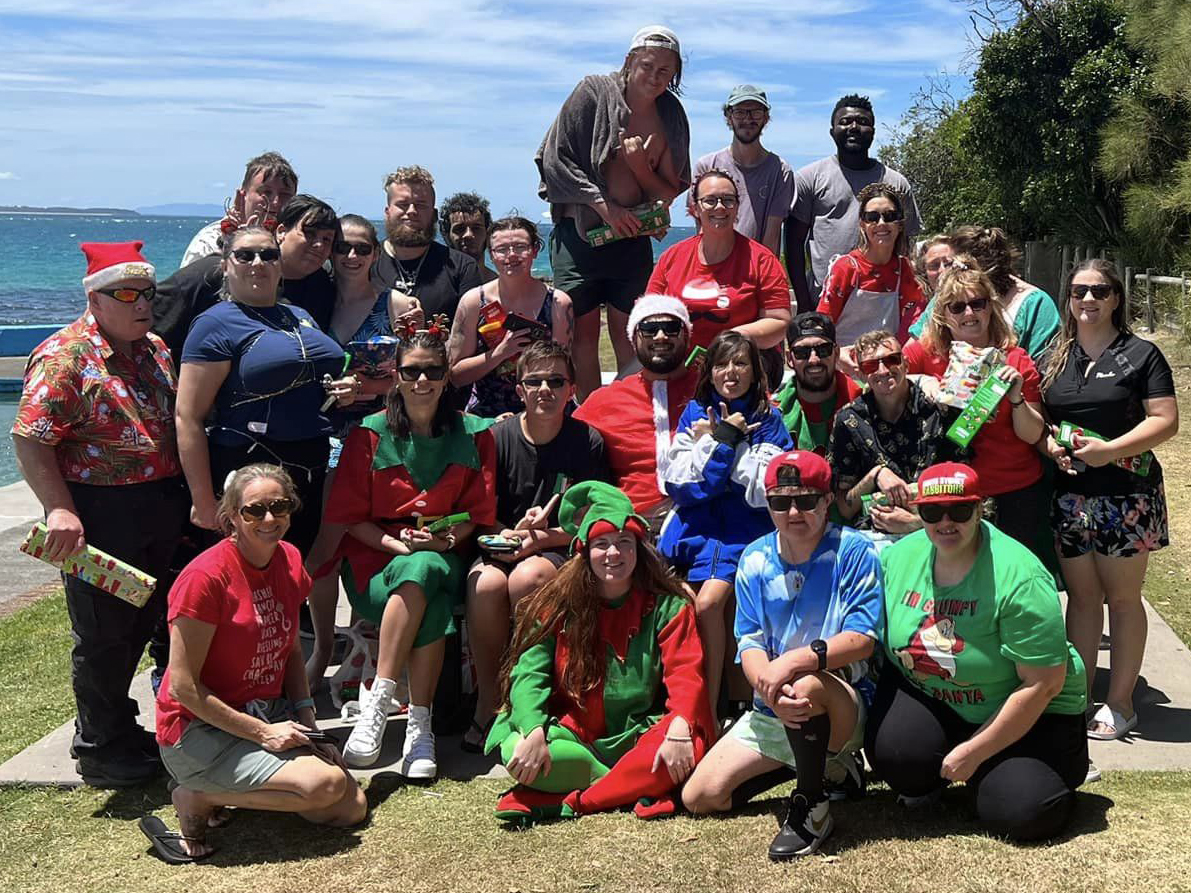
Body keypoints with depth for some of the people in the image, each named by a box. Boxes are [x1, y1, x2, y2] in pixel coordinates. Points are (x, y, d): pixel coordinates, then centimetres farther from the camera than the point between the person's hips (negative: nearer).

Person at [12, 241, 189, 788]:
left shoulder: (155, 349, 10)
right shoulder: (63, 357, -14)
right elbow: (30, 441, -18)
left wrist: (188, 496, 15)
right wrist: (60, 510, -25)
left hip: (161, 512, 8)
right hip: (100, 517, -7)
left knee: (142, 623, 18)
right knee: (102, 635, 4)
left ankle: (114, 724, 37)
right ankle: (101, 749, 20)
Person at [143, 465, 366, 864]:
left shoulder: (289, 562, 4)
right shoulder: (207, 576, -20)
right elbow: (183, 686, -18)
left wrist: (307, 720, 1)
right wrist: (262, 732, -18)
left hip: (272, 715, 8)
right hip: (201, 729, -8)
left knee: (353, 808, -5)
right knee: (327, 783, -24)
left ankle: (235, 787, 12)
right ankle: (198, 797, -5)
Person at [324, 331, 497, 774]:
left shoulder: (473, 435, 7)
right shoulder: (370, 434, 3)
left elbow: (477, 512, 8)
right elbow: (350, 516, 2)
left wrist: (444, 539, -13)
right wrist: (400, 545, -15)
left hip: (443, 559, 1)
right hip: (377, 558, -1)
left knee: (425, 570, -38)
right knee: (430, 604, -36)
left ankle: (378, 700, -35)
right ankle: (419, 724, -34)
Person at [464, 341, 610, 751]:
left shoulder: (588, 442, -2)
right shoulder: (498, 437, 1)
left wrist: (540, 538, -16)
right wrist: (512, 535, -17)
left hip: (561, 552, -1)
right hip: (502, 547, 2)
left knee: (526, 577, -35)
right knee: (485, 584, -33)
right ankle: (487, 700, -16)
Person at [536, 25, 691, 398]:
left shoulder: (671, 116, 7)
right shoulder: (594, 92, -4)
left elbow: (672, 192, 10)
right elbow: (555, 158, -7)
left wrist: (640, 165, -9)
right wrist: (602, 204, -12)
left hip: (631, 233, 3)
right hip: (578, 231, -3)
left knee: (628, 335, 4)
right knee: (584, 333, -1)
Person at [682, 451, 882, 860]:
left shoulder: (854, 551, -11)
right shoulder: (755, 559, 2)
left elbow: (862, 638, -18)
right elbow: (749, 644, -4)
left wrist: (797, 660, -33)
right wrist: (769, 687, -27)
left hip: (844, 707, -6)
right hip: (770, 712, 6)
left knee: (808, 685, -41)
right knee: (699, 797, -2)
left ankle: (812, 808, -16)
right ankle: (822, 764, 15)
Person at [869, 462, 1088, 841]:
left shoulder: (1019, 579, -25)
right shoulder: (897, 557, -8)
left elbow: (1042, 685, -22)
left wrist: (974, 752, -19)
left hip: (1028, 715, -3)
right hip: (925, 698, 3)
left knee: (1021, 814, -20)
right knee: (895, 754, -26)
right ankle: (931, 782, 11)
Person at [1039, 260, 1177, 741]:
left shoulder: (1141, 354, -2)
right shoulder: (1055, 357, 11)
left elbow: (1166, 420, -9)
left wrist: (1110, 450, -20)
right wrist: (1047, 442, -7)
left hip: (1125, 496, -4)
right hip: (1068, 497, 4)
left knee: (1122, 597, 4)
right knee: (1081, 595, 10)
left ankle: (1120, 704, 14)